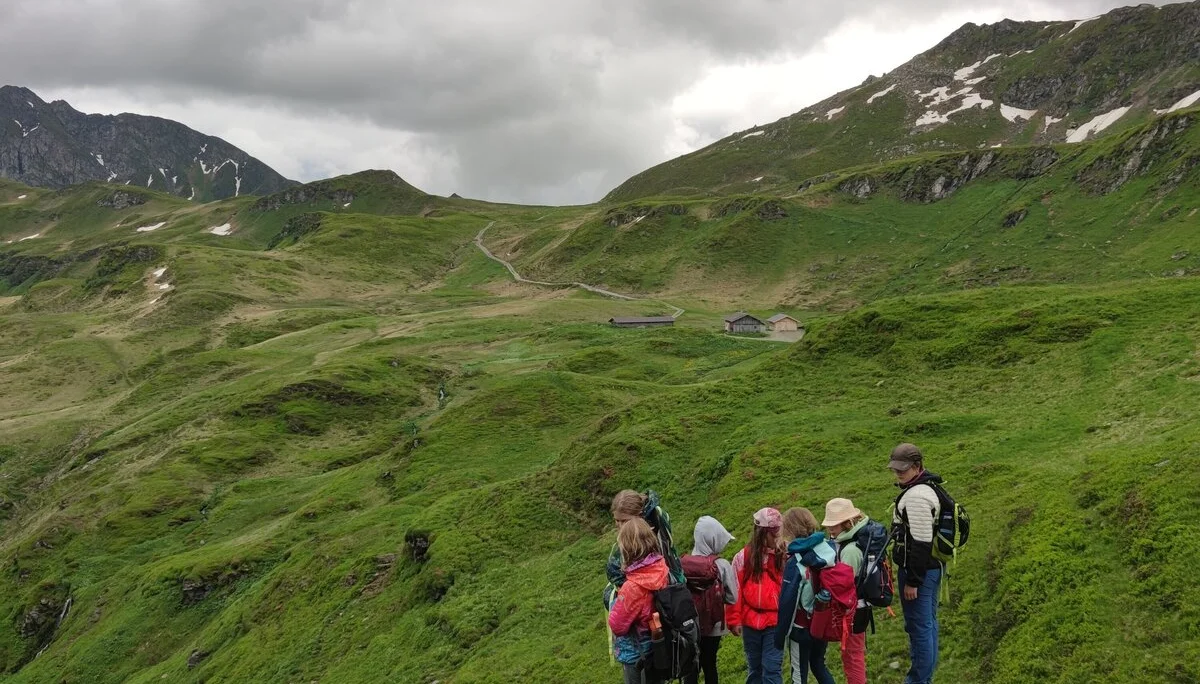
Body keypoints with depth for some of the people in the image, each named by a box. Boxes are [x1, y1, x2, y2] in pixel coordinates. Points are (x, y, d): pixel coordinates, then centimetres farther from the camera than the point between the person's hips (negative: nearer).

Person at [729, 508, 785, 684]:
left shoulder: (784, 556, -5)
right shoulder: (743, 557, -1)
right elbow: (735, 590, 1)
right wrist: (734, 620, 1)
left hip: (775, 622, -2)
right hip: (750, 622, 3)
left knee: (772, 669, -5)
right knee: (754, 669, 17)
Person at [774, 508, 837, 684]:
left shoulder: (796, 562, -20)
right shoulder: (829, 549, -4)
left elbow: (787, 601, -18)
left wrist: (780, 636, -10)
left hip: (802, 628, -6)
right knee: (819, 665, 24)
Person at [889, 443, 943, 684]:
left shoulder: (916, 497, -22)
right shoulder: (927, 488, 11)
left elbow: (920, 543, -24)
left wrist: (912, 581, -20)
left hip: (920, 571, -11)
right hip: (933, 566, 11)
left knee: (919, 626, -2)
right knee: (928, 623, 18)